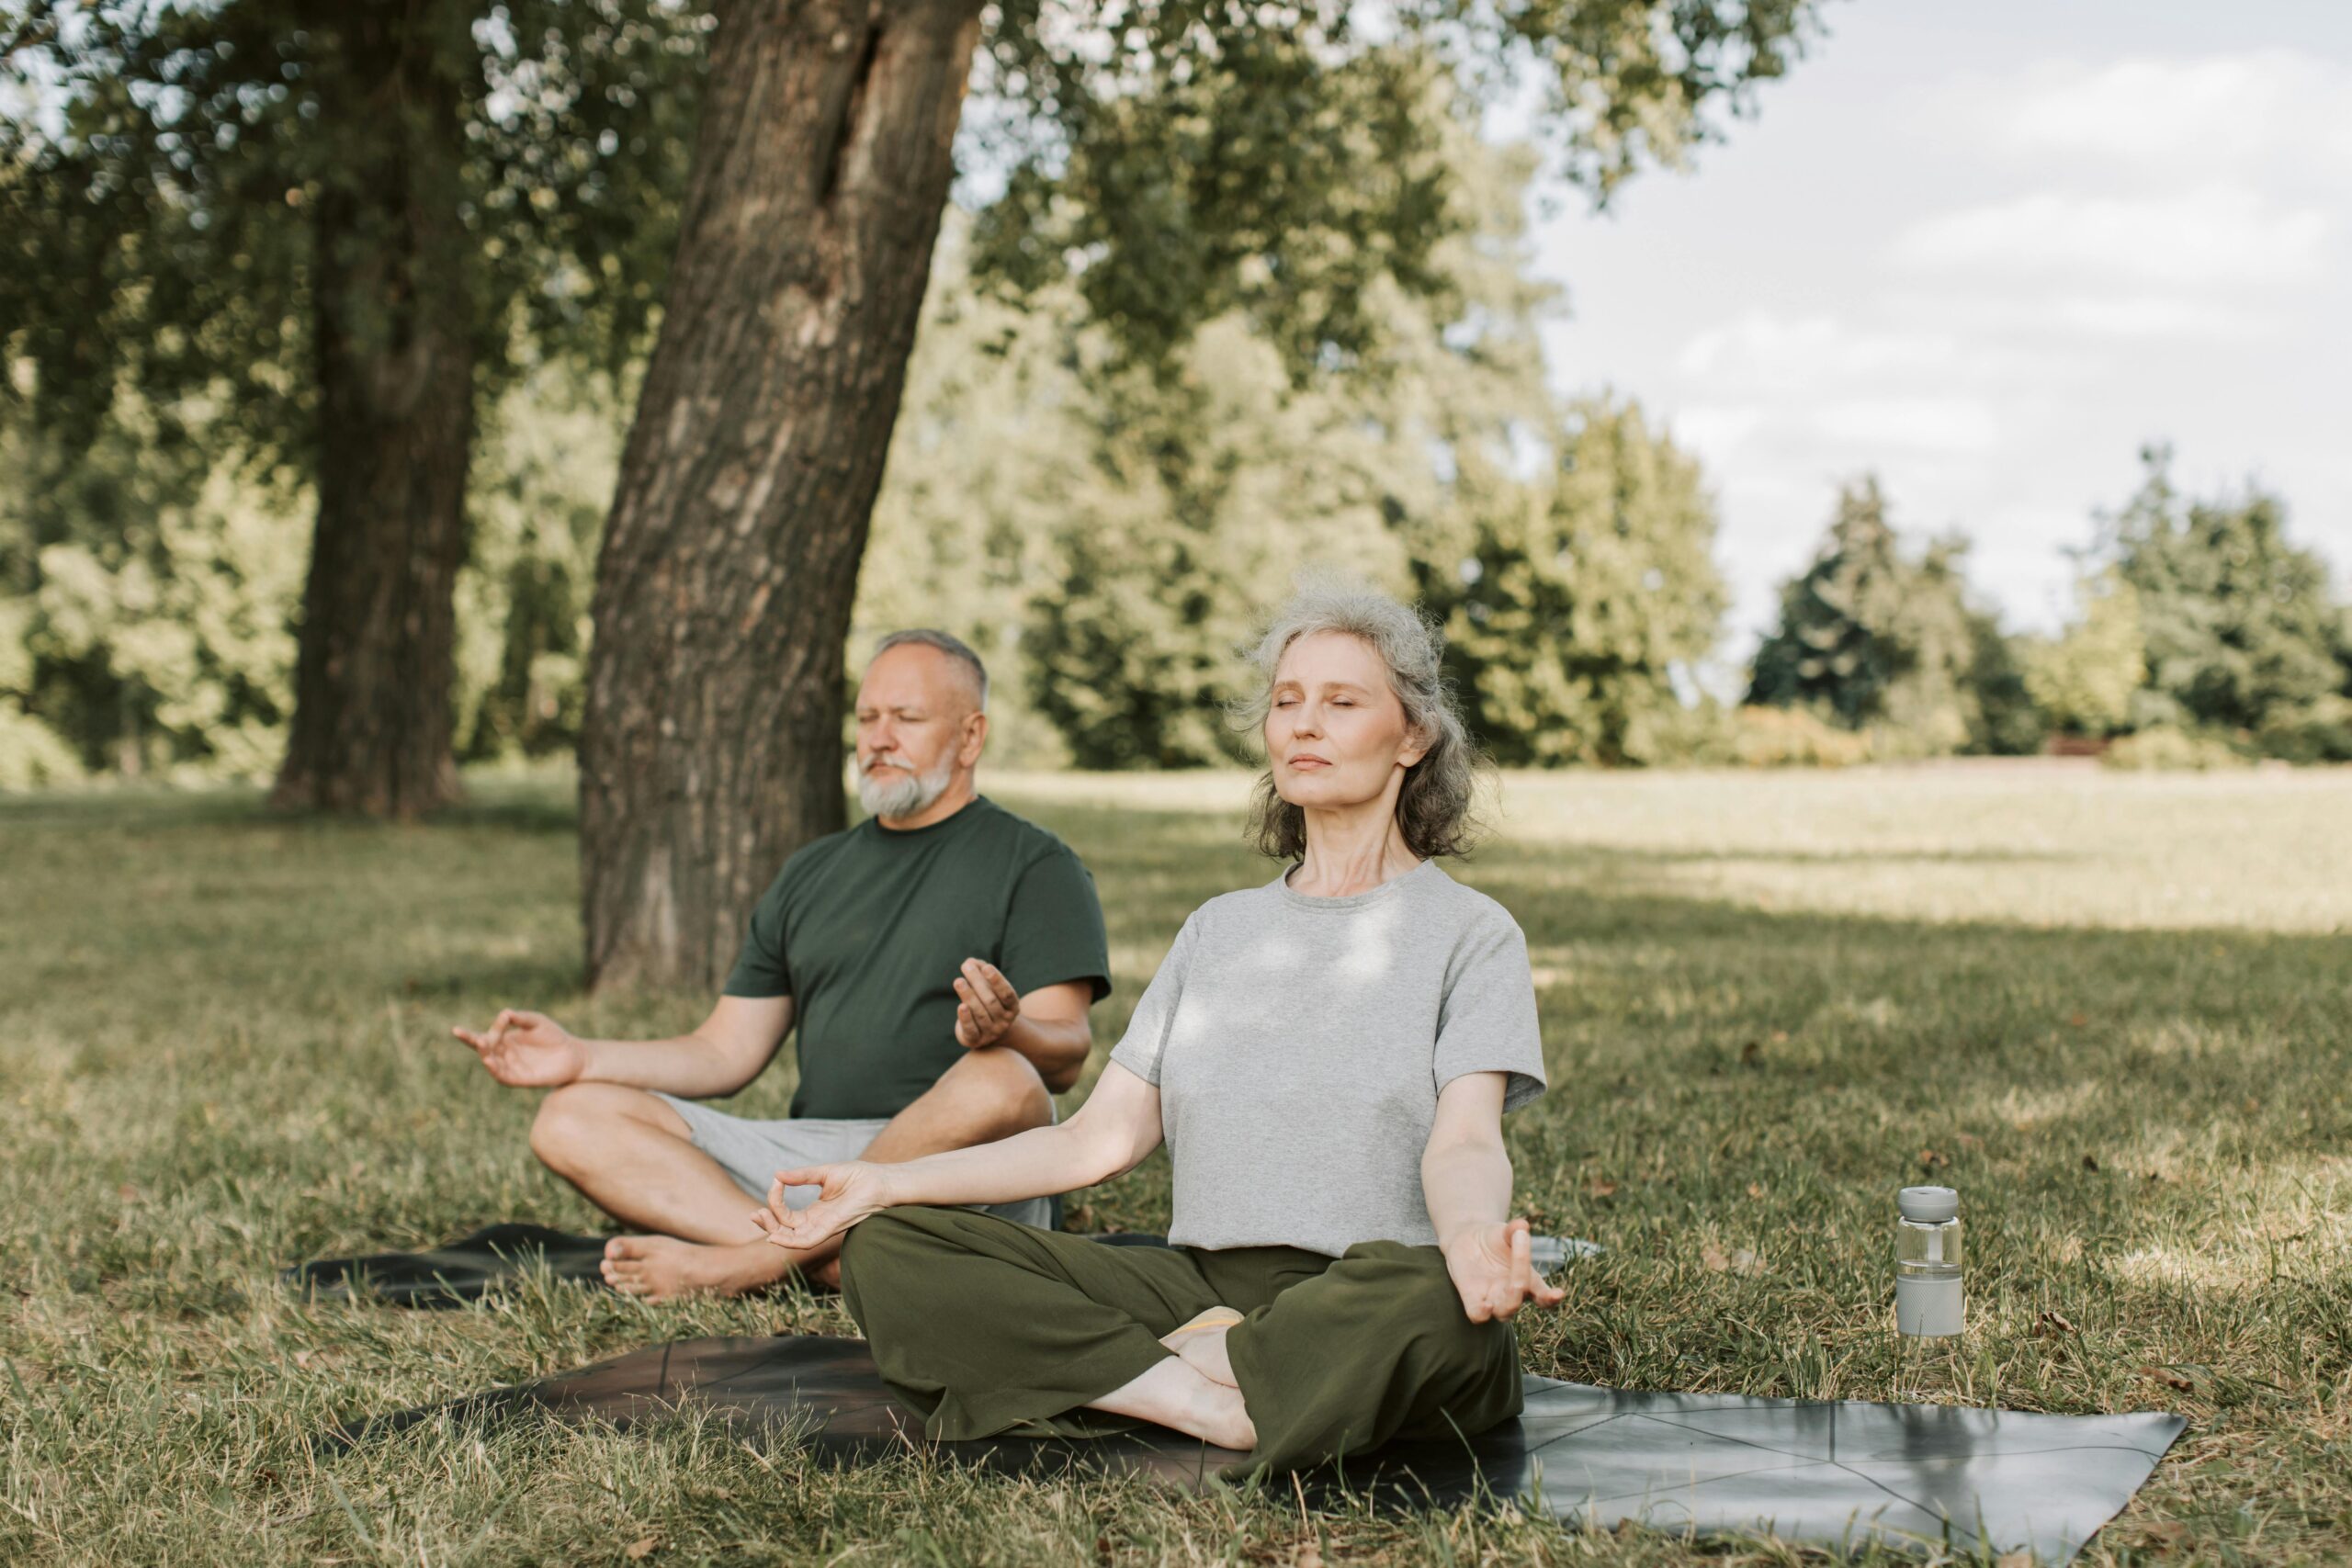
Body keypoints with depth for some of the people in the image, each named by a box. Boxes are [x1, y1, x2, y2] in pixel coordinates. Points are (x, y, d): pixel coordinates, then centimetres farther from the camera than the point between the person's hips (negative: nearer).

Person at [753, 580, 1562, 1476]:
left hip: (1358, 1309, -4)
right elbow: (1101, 1137, 13)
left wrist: (1474, 1236, -37)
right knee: (886, 1247, -15)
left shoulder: (1470, 932, 5)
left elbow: (1464, 1141, -12)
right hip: (1202, 1289, 5)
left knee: (1434, 1299, -42)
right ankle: (1219, 1408, -26)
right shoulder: (1218, 930, 21)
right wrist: (886, 1182, 1)